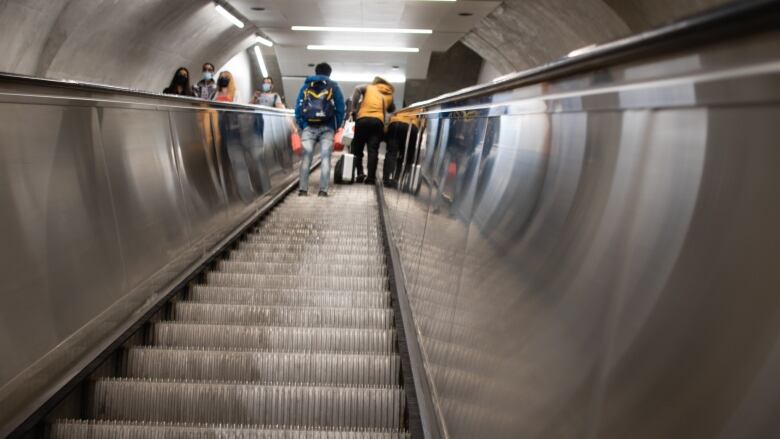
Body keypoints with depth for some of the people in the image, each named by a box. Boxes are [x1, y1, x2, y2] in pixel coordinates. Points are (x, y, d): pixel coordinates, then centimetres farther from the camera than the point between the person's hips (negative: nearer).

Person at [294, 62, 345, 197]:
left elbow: (297, 108, 9)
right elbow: (340, 109, 3)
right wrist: (336, 127, 10)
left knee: (306, 157, 1)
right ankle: (323, 190, -8)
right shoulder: (333, 87, 11)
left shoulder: (306, 86, 15)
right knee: (325, 157, -1)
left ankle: (302, 189, -6)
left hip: (308, 127, 1)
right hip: (327, 128, -1)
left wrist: (303, 126, 13)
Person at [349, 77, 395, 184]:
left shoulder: (369, 87, 22)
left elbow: (357, 90, 5)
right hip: (378, 121, 1)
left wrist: (354, 110, 3)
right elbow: (392, 110, 21)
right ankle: (371, 178, -10)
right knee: (373, 150, -3)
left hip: (363, 119, -1)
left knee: (357, 148, 8)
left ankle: (360, 174, -1)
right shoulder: (389, 95, 27)